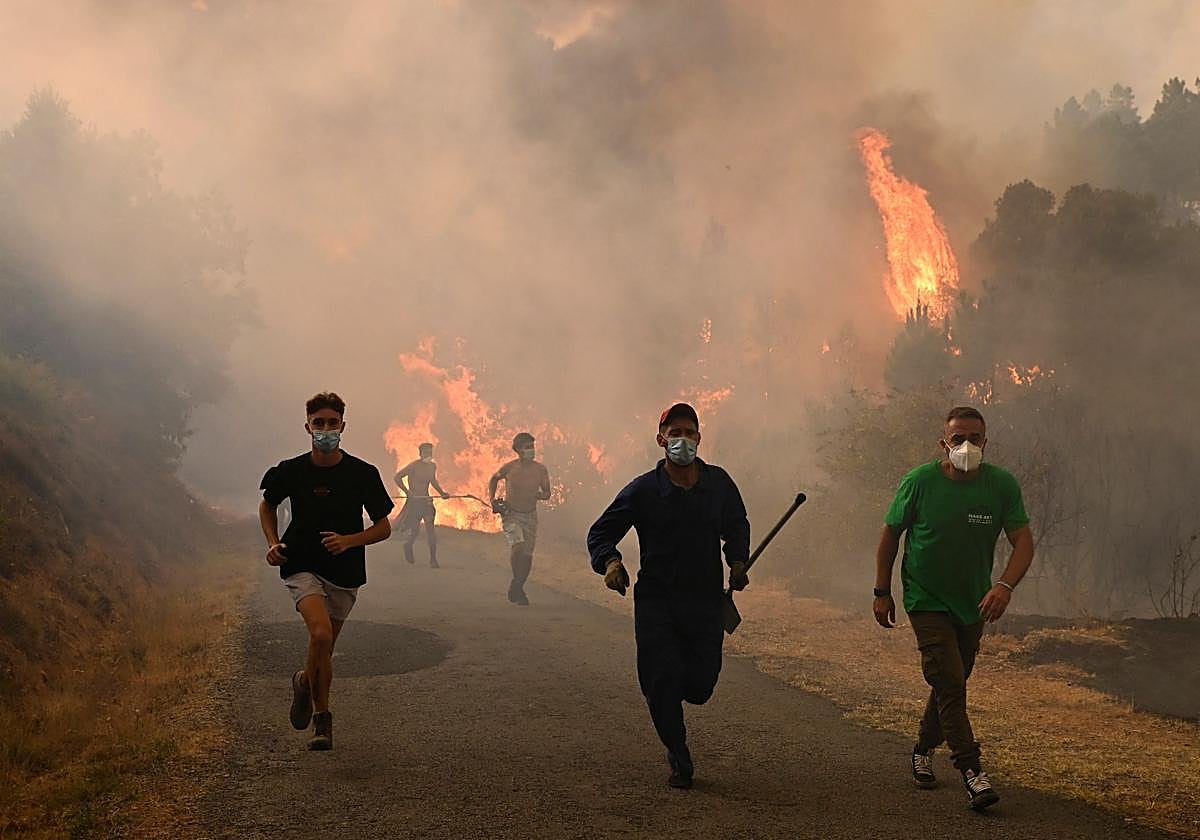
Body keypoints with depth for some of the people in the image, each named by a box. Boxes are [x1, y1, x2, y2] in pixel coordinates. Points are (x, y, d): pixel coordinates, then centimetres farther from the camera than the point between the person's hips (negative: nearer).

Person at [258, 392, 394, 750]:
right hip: (303, 567, -2)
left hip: (345, 572, 2)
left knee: (326, 647, 11)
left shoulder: (363, 474, -6)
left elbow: (384, 527, 0)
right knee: (320, 634, -25)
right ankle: (306, 682, 5)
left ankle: (320, 719, 34)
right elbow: (267, 506, 15)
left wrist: (349, 540, -17)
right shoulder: (291, 471, -5)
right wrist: (273, 543, 0)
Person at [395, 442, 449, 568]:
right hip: (414, 501, -4)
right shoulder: (413, 466, -12)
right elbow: (398, 477, -9)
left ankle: (433, 559, -7)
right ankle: (408, 546, 37)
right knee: (414, 529, 2)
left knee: (430, 527, -8)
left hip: (426, 500, 4)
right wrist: (407, 491, -17)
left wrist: (442, 492, 12)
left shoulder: (433, 466, 8)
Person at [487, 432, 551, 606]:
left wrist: (535, 495, -17)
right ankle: (515, 582, -4)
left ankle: (518, 587, 24)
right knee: (517, 546, -24)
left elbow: (547, 493, 4)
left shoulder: (541, 470, -7)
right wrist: (492, 498, -3)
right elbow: (494, 479, 9)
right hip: (510, 514, -3)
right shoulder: (509, 468, -12)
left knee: (527, 554, 4)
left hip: (530, 515, 3)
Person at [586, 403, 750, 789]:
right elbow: (601, 532, 2)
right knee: (662, 683, -7)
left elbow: (737, 526, 22)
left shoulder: (719, 483, 4)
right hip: (656, 601, -2)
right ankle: (679, 761, 12)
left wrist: (738, 562, 3)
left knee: (700, 687, -1)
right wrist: (610, 562, -18)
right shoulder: (644, 489, -5)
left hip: (706, 601, 2)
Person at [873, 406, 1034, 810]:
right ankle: (972, 771, -15)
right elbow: (890, 535, -2)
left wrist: (1005, 585, -28)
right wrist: (882, 592, -3)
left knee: (952, 683, 16)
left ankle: (924, 749, 38)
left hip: (973, 603, 4)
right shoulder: (919, 482, -14)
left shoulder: (1003, 485, -9)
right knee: (950, 683, -14)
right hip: (927, 600, -4)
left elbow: (1023, 542, -11)